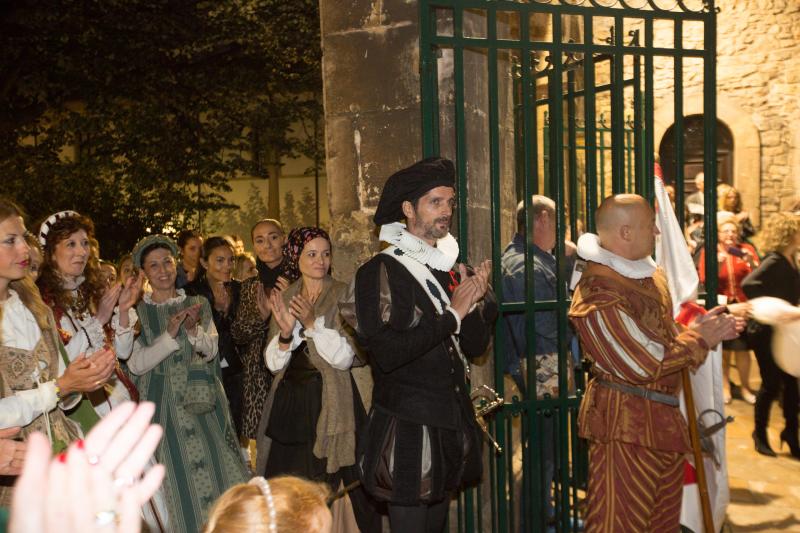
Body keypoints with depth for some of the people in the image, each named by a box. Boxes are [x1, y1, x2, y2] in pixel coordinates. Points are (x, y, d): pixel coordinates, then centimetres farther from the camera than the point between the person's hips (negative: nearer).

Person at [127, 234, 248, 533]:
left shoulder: (198, 305, 8)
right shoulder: (138, 312, 1)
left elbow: (211, 351, 1)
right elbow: (136, 364, -7)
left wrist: (194, 330, -19)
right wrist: (170, 334, -19)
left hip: (203, 404, 2)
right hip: (163, 406, -2)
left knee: (218, 474, 0)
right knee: (179, 483, 0)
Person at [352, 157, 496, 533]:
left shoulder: (449, 269, 10)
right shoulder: (381, 271, -12)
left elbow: (475, 346, 9)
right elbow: (386, 353, -23)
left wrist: (477, 299, -9)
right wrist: (452, 314, -18)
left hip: (451, 424, 7)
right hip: (408, 429, -7)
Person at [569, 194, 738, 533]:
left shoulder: (649, 274, 10)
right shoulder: (598, 295, -22)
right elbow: (645, 365, -22)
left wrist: (709, 331, 0)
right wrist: (699, 338, -10)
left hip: (664, 418, 10)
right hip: (626, 427, -10)